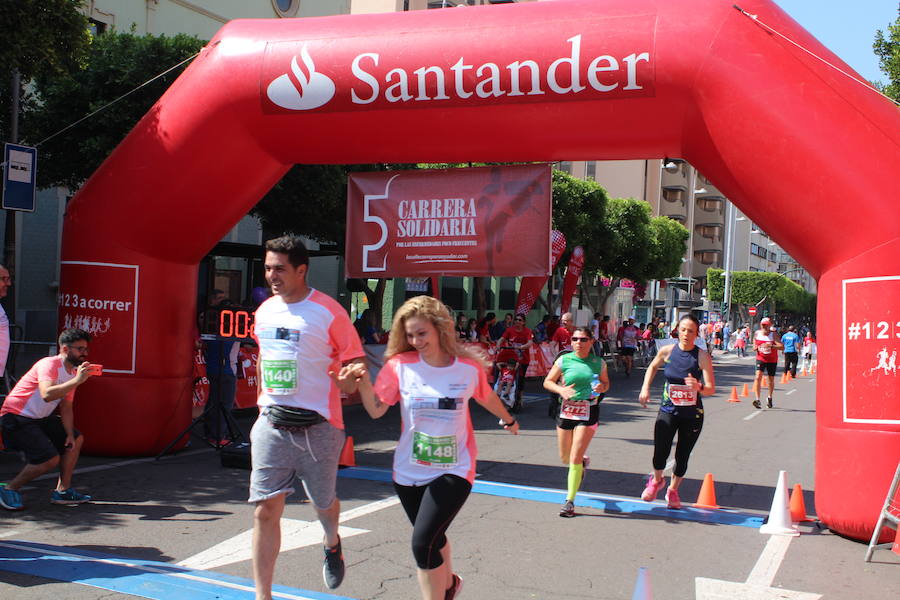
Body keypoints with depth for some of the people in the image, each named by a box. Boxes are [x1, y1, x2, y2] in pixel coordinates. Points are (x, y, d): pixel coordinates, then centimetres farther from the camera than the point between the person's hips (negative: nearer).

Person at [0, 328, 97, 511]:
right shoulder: (49, 364, -20)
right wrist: (77, 381, -41)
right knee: (51, 458, -19)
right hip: (16, 418, -10)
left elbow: (66, 407, 11)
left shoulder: (73, 372, 8)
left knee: (76, 439, 10)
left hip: (41, 419, 10)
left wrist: (70, 434, -1)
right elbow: (47, 395, -39)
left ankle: (62, 491, 13)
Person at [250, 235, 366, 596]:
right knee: (265, 509, -2)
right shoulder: (264, 312, 9)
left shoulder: (329, 312, -9)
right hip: (271, 424, 4)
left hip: (317, 426, -4)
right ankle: (262, 594, 5)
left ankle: (332, 543, 50)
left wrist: (341, 380, -21)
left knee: (322, 503, 13)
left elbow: (355, 363, -4)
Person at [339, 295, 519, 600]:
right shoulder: (400, 366, -8)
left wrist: (508, 420, 30)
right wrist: (363, 381, -25)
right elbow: (376, 410, -8)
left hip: (453, 470, -3)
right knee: (433, 537, 20)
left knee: (423, 542, -18)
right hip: (409, 471, 3)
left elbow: (486, 397, 13)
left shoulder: (469, 367, -8)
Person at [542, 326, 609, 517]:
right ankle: (583, 461, 49)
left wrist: (602, 387, -10)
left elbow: (606, 383, 14)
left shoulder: (599, 362, 0)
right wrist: (561, 390, -16)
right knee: (565, 458, 14)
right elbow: (547, 382, 3)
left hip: (588, 412, -2)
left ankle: (570, 501, 1)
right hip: (566, 410, 2)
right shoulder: (564, 360, -2)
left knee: (574, 459, -9)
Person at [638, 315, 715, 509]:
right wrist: (645, 387, 5)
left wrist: (699, 387, -37)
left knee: (682, 457, 7)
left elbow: (711, 389, -16)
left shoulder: (702, 356, -12)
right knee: (660, 454, -11)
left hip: (692, 414, -1)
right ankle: (657, 480, 23)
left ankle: (673, 490, 36)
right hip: (667, 411, 1)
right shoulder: (667, 351, -5)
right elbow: (653, 367, 17)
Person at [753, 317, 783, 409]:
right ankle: (757, 400, -22)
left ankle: (770, 398, 37)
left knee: (771, 380, 11)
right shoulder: (757, 333, -2)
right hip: (760, 359, 1)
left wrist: (771, 346, -34)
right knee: (758, 376, -19)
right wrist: (756, 347, -6)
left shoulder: (773, 335, -13)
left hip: (772, 360, -1)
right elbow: (754, 345, 16)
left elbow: (782, 346, -23)